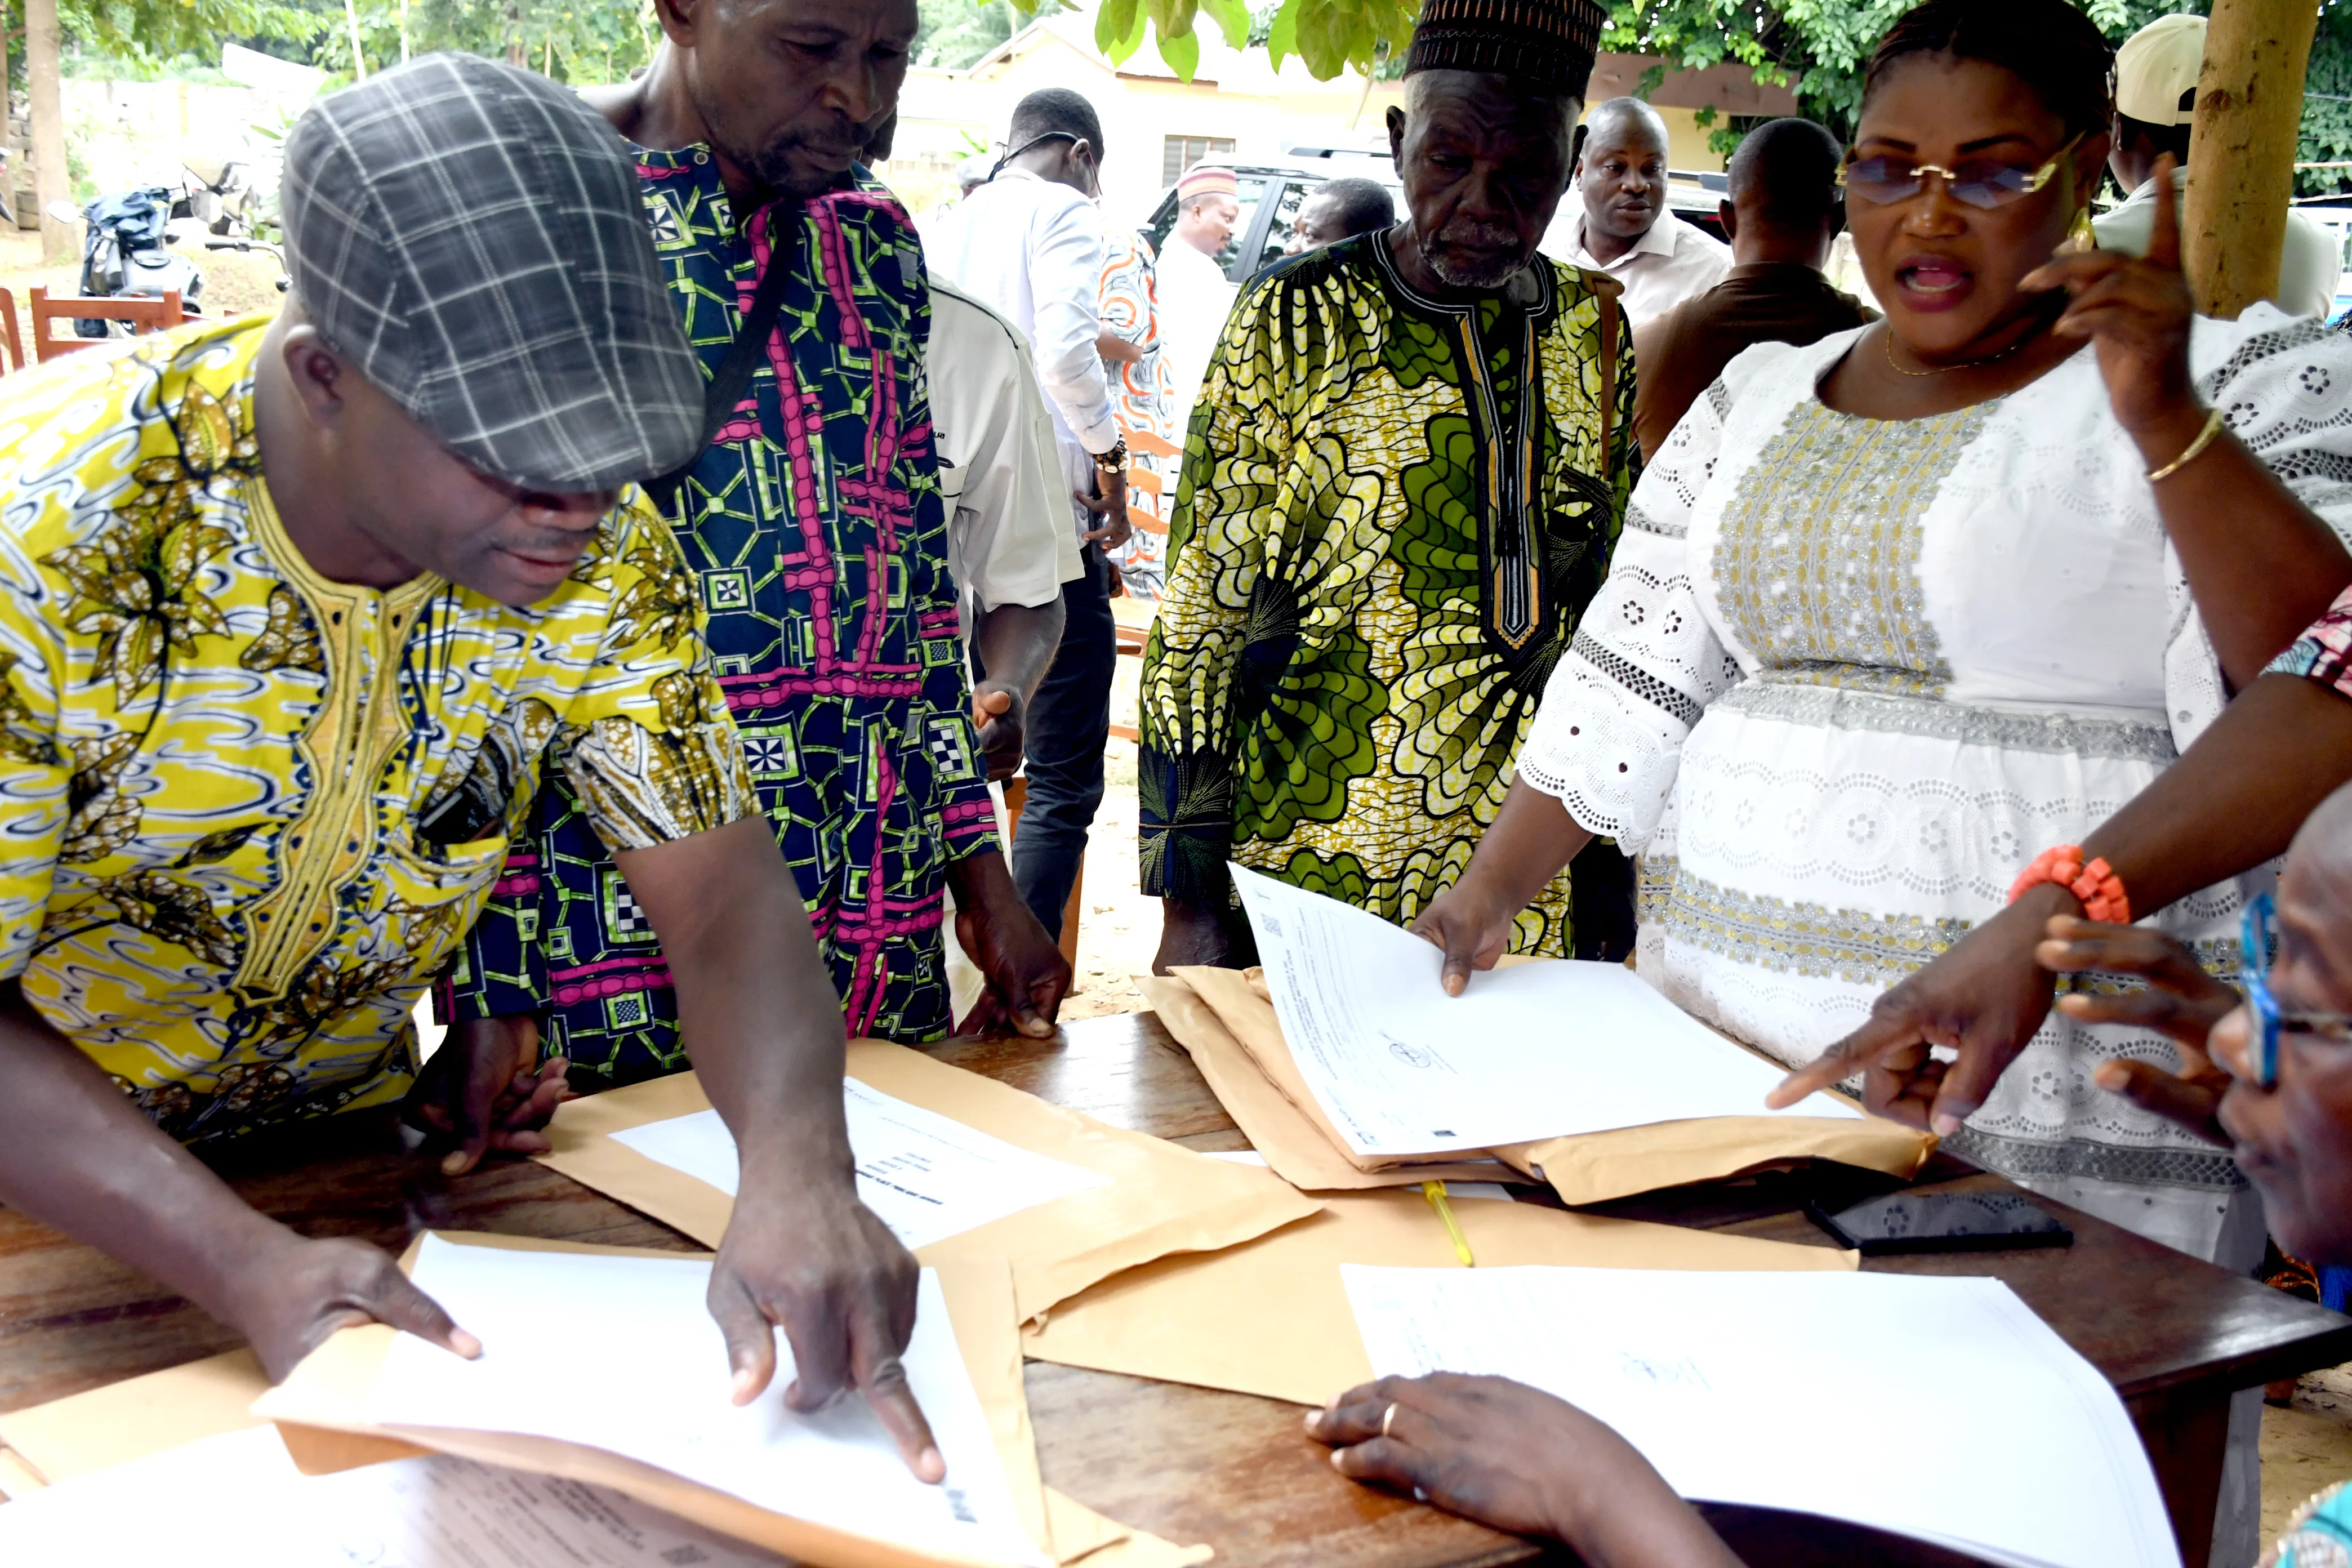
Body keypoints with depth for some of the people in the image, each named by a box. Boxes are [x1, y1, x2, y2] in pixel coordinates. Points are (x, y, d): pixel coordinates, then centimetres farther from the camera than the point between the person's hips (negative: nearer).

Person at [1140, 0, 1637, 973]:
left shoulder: (1594, 331, 6)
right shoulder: (1296, 317, -5)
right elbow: (1201, 613, -6)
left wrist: (1614, 872, 12)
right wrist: (1188, 907, -9)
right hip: (1315, 878, -3)